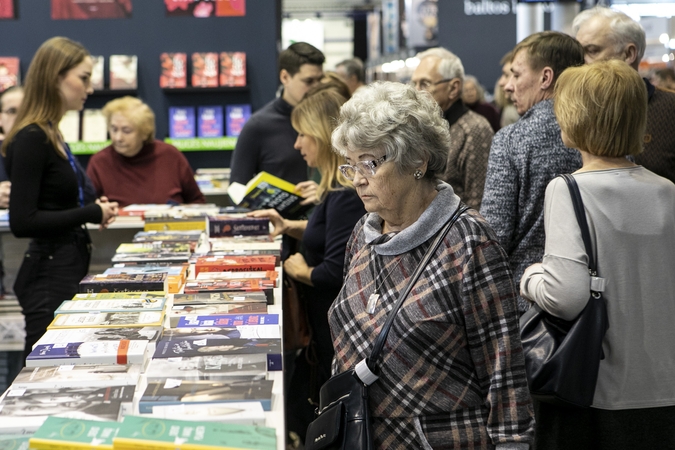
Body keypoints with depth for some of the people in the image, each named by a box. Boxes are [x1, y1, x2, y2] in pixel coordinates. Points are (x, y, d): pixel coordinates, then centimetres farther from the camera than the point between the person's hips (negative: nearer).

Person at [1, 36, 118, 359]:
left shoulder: (50, 135, 12)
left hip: (68, 270, 10)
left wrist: (94, 209, 5)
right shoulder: (31, 139, -17)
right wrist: (91, 214, -15)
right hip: (49, 276, -10)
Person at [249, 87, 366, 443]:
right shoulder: (339, 188, 8)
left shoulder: (346, 195, -23)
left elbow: (335, 273, -26)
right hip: (325, 322, 10)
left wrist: (299, 270, -8)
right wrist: (289, 227, 12)